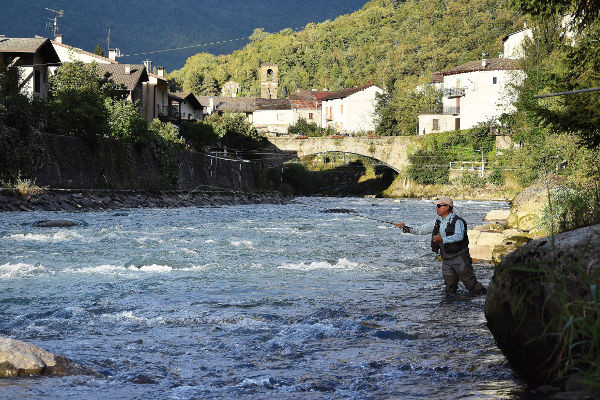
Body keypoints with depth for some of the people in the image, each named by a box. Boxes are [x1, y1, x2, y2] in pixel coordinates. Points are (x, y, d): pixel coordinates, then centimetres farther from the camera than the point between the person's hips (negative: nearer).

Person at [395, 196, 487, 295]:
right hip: (446, 260, 7)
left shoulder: (457, 221, -10)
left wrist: (442, 239, -31)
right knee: (449, 290, 8)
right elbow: (421, 230, 16)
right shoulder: (438, 222, 13)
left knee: (471, 284, -9)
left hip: (460, 258, -7)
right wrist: (406, 228, 7)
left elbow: (459, 236, -26)